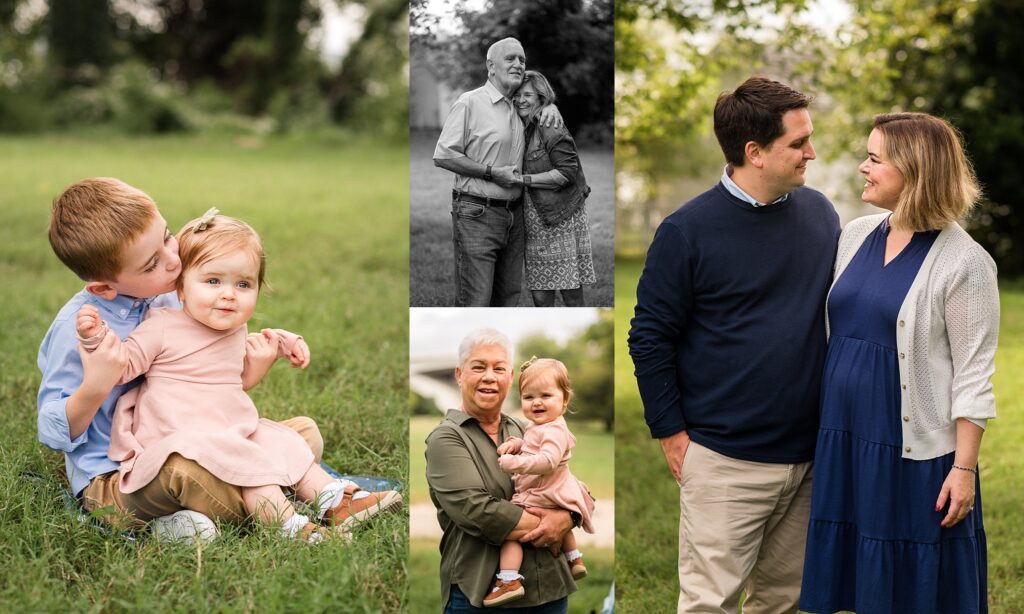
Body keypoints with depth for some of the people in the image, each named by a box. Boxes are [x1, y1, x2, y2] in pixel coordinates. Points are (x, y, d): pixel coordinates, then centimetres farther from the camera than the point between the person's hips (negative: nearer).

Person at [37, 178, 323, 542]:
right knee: (183, 468, -39)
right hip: (111, 481, -7)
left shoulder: (171, 303, 4)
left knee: (305, 431, 0)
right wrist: (93, 389, -33)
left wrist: (250, 371, -1)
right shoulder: (76, 327, -17)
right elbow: (54, 433, -15)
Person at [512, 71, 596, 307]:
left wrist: (524, 179, -16)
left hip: (562, 219, -7)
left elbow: (567, 172, -17)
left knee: (572, 297, -2)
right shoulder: (522, 130, 13)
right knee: (541, 297, 5)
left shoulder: (552, 130, -11)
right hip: (535, 223, 7)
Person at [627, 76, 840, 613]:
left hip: (810, 454, 5)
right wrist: (671, 432, -5)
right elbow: (650, 337, -4)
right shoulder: (687, 231, -9)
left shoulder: (820, 214, 5)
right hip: (725, 462, -5)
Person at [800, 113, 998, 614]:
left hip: (915, 448, -6)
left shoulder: (963, 262, -12)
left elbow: (974, 374, -12)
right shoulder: (855, 235, 7)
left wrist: (964, 469, -14)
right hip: (847, 437, 6)